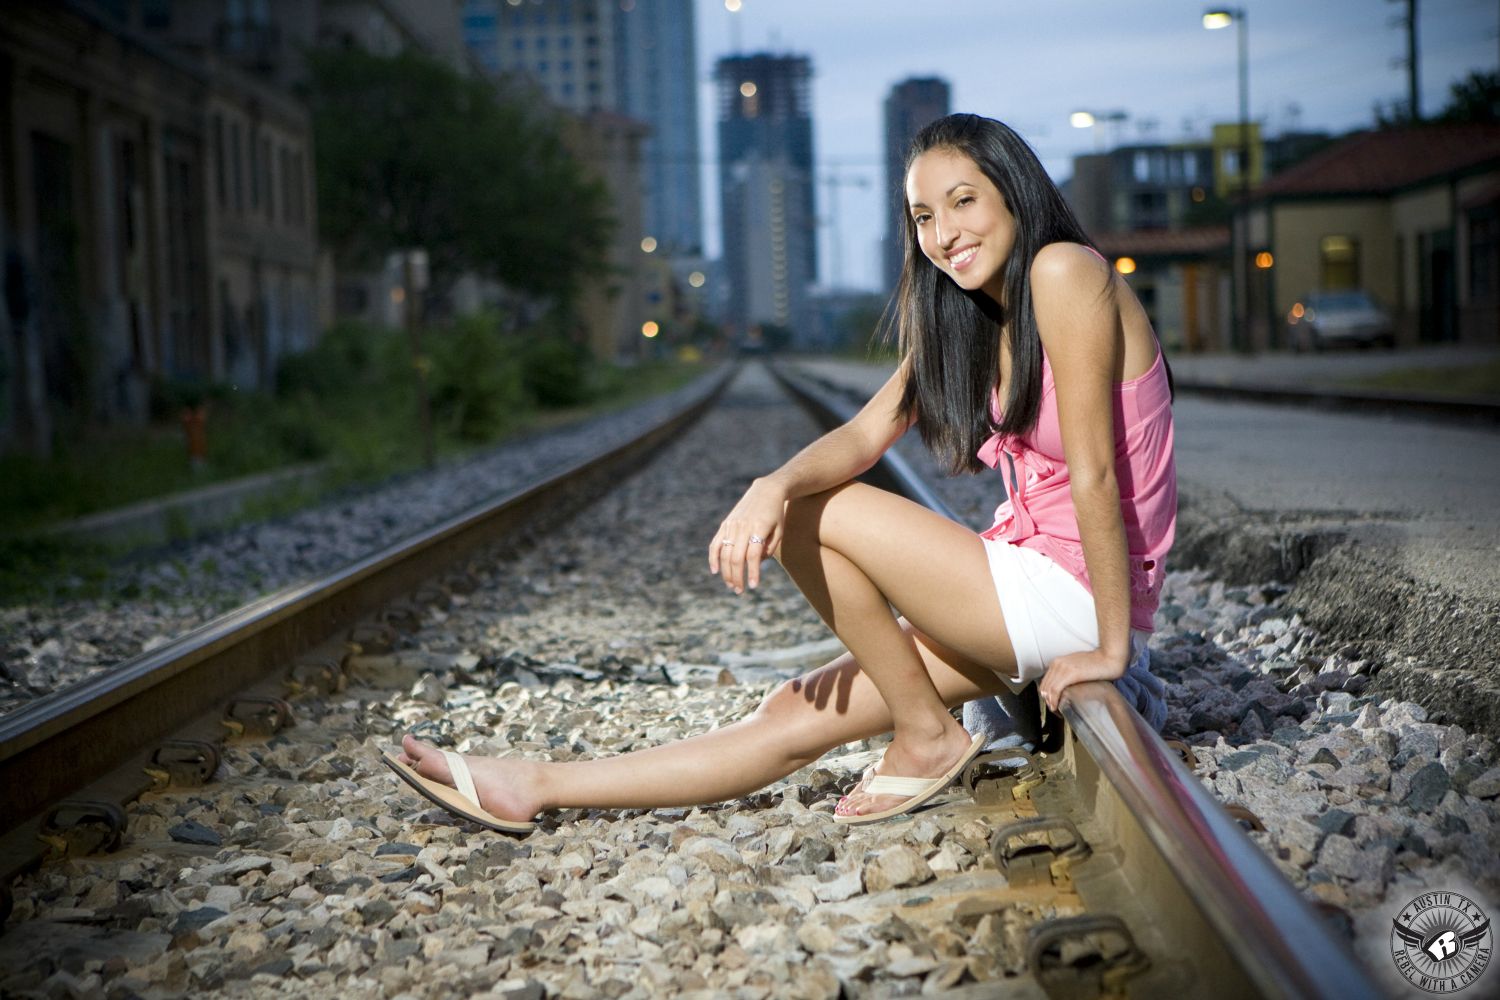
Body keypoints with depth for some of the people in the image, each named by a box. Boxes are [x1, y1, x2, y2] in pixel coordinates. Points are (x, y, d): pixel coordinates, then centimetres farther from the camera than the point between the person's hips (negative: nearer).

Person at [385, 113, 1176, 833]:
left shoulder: (1063, 273, -16)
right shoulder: (964, 320, 11)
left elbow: (1093, 471, -19)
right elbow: (865, 435, -1)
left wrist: (1112, 649, -19)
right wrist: (775, 484, -22)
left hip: (1074, 595, -7)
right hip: (1029, 589, 8)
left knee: (810, 518, -10)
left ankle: (926, 736, 0)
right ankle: (537, 789, 6)